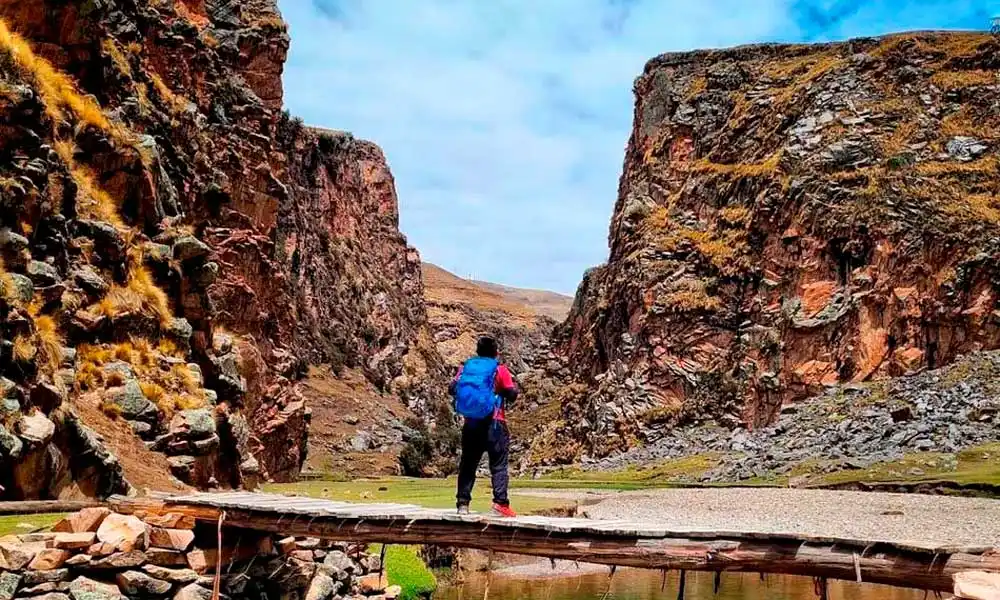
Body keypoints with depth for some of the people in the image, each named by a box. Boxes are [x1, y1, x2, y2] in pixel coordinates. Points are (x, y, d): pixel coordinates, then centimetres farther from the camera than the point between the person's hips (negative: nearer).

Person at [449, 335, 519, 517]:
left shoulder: (466, 367, 6)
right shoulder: (500, 370, -5)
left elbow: (452, 389, 7)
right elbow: (512, 395, -5)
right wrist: (513, 385, 16)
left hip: (471, 422, 4)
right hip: (494, 423, -4)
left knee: (468, 463, 12)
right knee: (498, 464, 0)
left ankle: (463, 502, 10)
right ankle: (500, 502, -10)